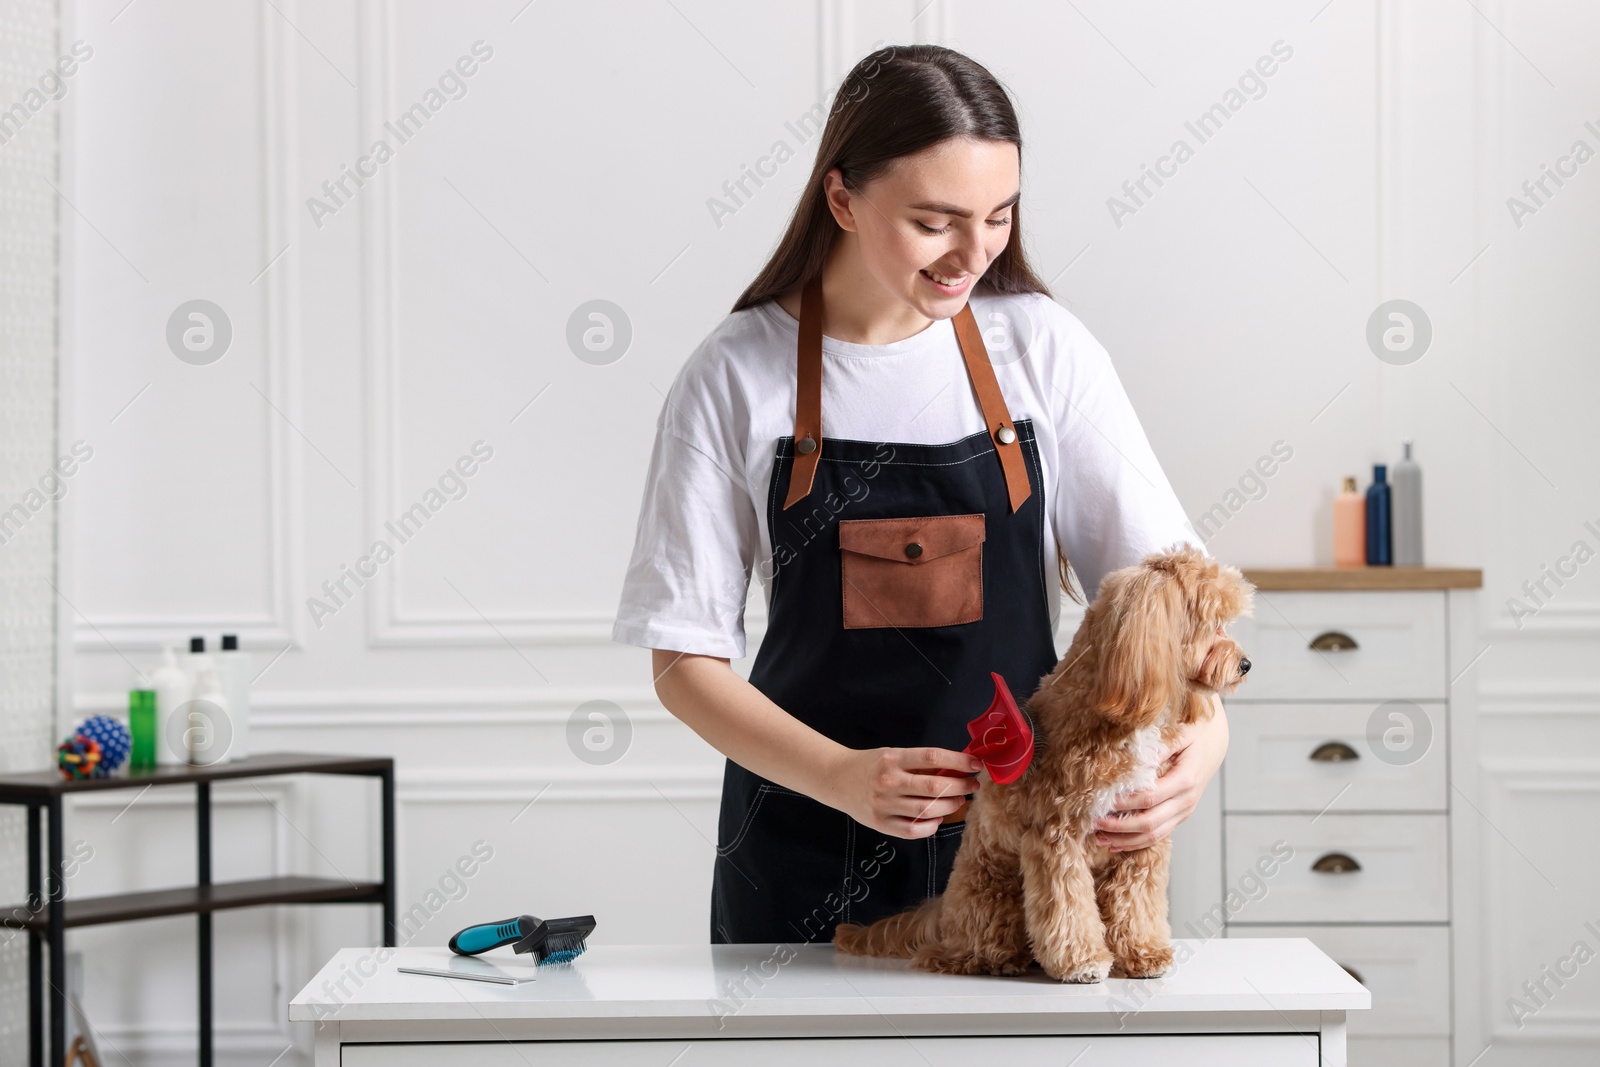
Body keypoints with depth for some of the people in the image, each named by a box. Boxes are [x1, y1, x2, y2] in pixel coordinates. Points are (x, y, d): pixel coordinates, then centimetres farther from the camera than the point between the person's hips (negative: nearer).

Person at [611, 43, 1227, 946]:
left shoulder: (1043, 348, -2)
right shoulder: (736, 378, -6)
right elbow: (686, 660, -5)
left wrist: (1205, 727, -24)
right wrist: (844, 776, -20)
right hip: (808, 861, -1)